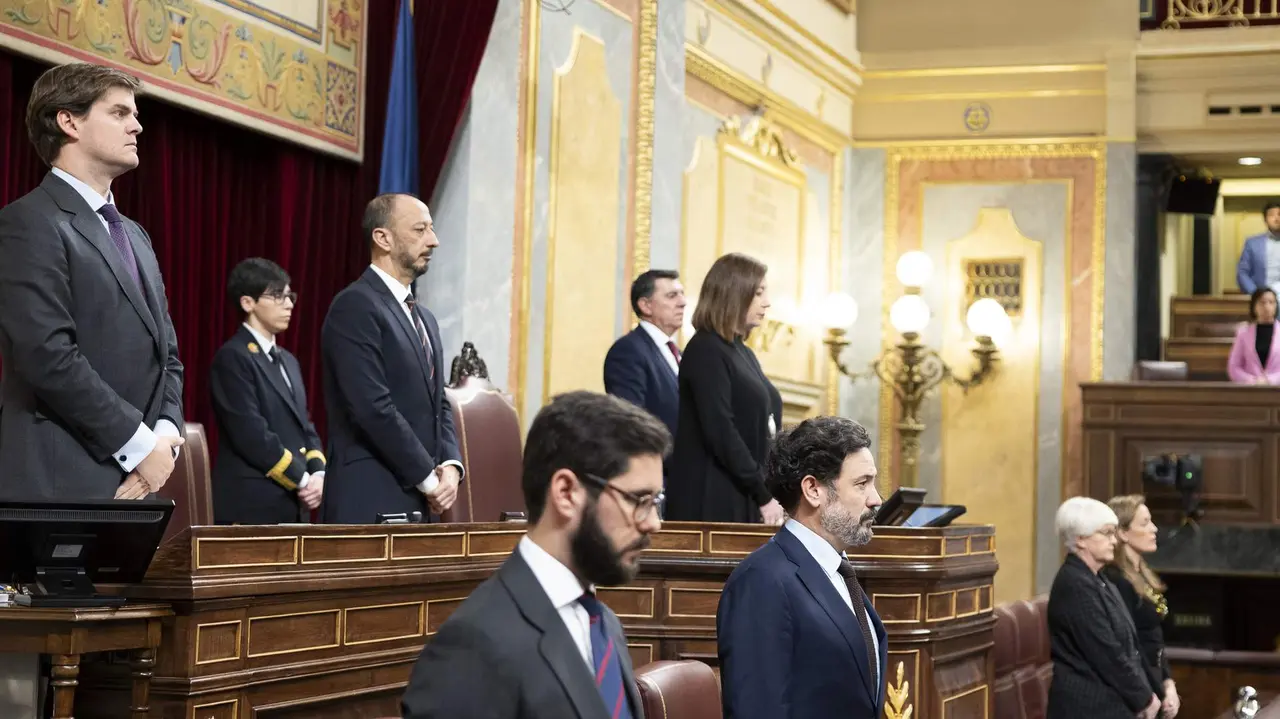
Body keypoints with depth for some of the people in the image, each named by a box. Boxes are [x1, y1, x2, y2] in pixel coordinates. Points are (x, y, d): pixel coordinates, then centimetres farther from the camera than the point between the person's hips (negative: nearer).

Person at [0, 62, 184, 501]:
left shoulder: (134, 235, 21)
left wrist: (165, 436, -1)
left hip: (135, 485, 8)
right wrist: (140, 445, -14)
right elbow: (48, 356, -17)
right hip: (62, 485, -8)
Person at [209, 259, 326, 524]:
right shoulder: (233, 358, -9)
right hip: (253, 506, -8)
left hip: (294, 505, 8)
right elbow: (251, 435, -17)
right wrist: (302, 480, -12)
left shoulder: (288, 361, 19)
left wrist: (318, 474, -1)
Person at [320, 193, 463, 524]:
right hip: (370, 502, -8)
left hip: (416, 503, 8)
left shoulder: (425, 319, 20)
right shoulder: (356, 306, -10)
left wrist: (450, 465, 1)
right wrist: (428, 478, -12)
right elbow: (374, 407, -18)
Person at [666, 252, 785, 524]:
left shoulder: (742, 351, 16)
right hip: (715, 500, -8)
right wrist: (763, 494, -17)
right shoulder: (705, 350, -10)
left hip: (745, 498, 8)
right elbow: (720, 432, -18)